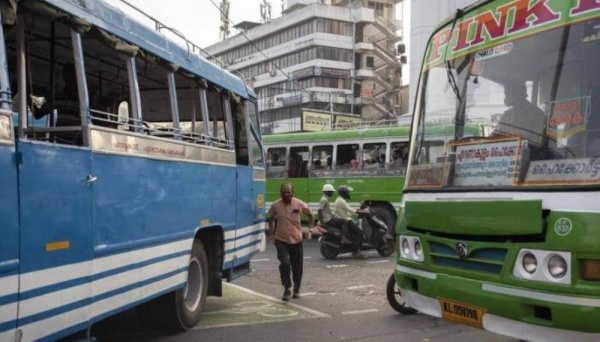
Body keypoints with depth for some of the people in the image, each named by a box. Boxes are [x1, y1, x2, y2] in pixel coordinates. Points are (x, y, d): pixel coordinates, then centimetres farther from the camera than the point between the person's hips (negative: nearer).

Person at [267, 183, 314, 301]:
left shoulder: (300, 204, -7)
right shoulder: (275, 205, -7)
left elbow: (310, 215, 11)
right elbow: (271, 219, 11)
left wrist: (310, 229, 5)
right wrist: (271, 232, 2)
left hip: (296, 240, 1)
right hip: (281, 240, -1)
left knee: (297, 267, 10)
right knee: (284, 263, -19)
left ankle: (296, 289, 32)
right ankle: (286, 290, -3)